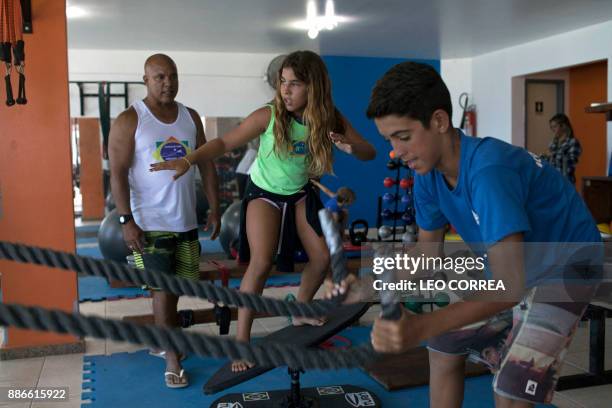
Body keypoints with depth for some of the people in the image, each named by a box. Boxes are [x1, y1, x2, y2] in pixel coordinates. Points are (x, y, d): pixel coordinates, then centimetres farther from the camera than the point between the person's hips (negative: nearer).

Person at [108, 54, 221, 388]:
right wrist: (126, 220, -16)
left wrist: (214, 209, 7)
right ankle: (172, 358, 10)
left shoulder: (191, 117, 8)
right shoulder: (129, 120, -7)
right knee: (163, 289, -2)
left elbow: (206, 164, 11)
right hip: (150, 222, -5)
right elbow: (118, 173, -10)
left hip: (185, 221, 5)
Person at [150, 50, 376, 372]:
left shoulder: (330, 118, -16)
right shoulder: (268, 116, -26)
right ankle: (241, 340, -5)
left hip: (301, 194, 5)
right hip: (265, 194, -4)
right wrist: (189, 160, -37)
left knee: (323, 258, 6)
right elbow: (225, 143, -22)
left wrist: (351, 146, -38)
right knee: (261, 263, -18)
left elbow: (369, 153, -15)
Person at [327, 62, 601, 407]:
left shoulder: (488, 169, -36)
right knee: (444, 348, 11)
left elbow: (510, 285, -40)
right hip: (512, 267, 8)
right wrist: (368, 287, -15)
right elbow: (429, 250, 0)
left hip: (566, 267, -7)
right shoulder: (428, 173, -12)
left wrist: (422, 326, -51)